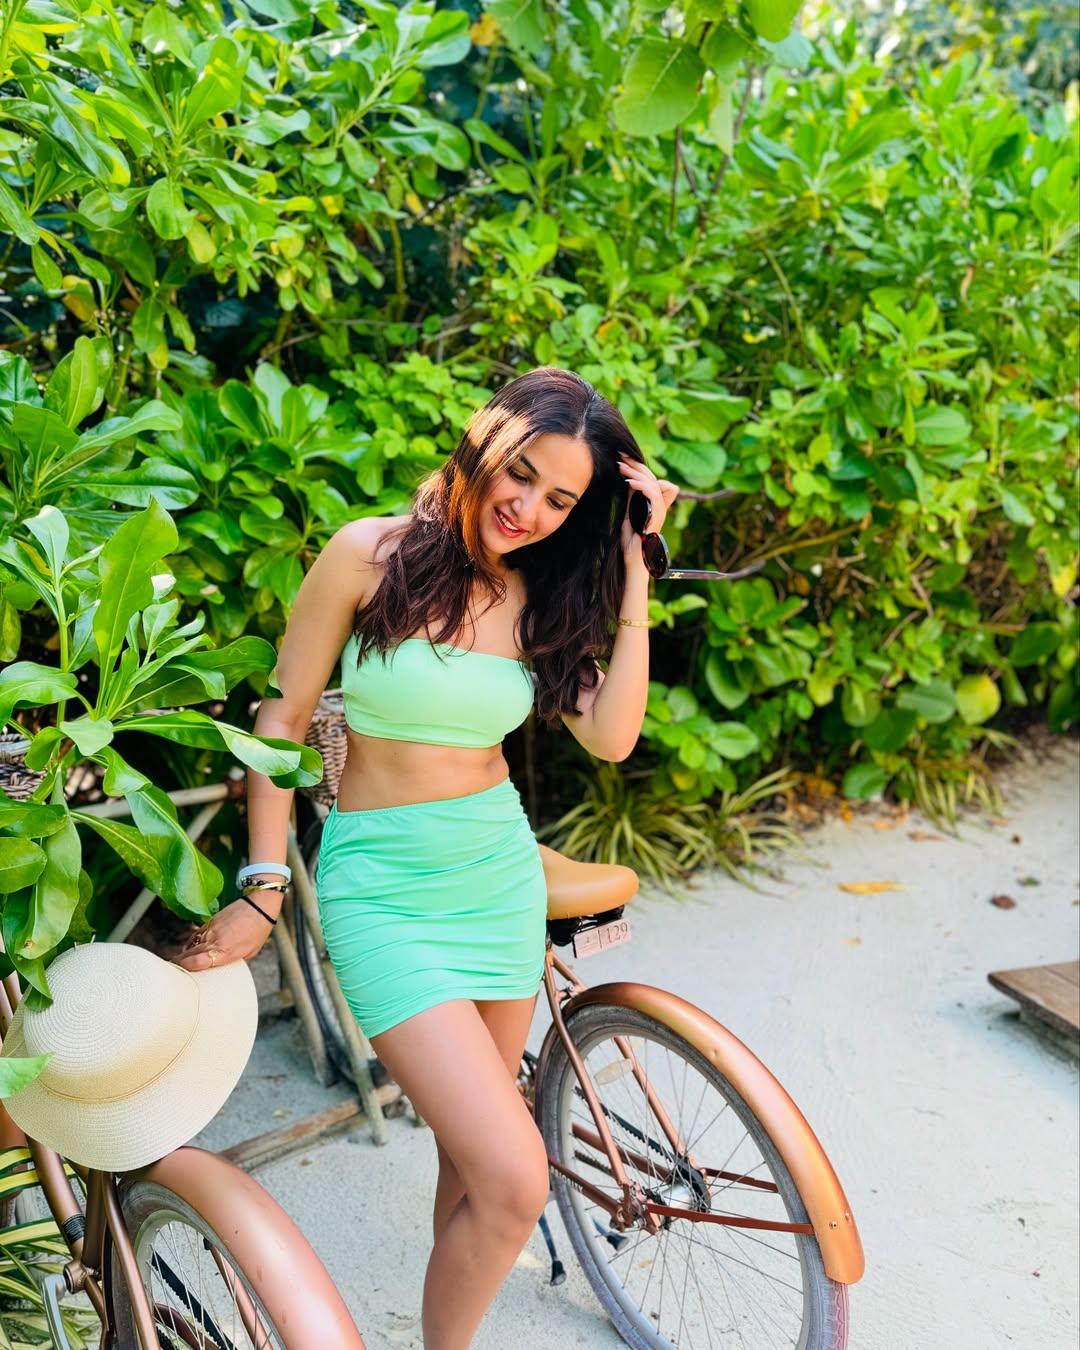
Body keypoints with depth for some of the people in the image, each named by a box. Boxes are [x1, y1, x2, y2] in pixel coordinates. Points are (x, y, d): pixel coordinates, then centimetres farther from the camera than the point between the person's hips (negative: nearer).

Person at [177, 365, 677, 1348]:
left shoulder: (542, 594, 4)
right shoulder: (374, 555, -10)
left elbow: (611, 736, -9)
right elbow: (284, 717, -4)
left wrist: (632, 578, -10)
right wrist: (264, 887, -7)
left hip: (500, 869, 5)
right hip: (385, 885, -5)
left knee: (472, 1151, 14)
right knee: (514, 1181, -12)